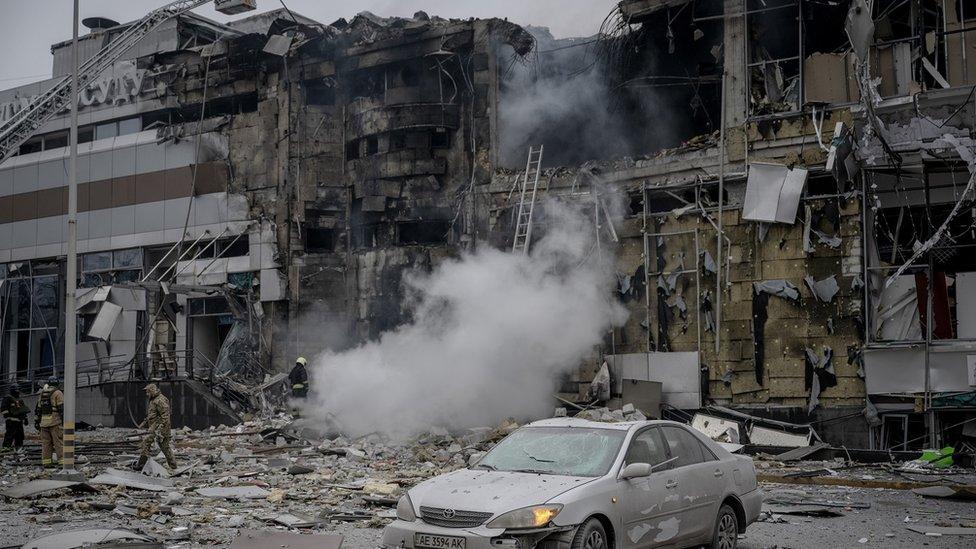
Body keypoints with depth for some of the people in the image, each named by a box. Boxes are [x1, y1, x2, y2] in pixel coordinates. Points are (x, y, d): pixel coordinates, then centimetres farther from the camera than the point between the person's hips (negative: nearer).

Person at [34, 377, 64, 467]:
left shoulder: (42, 393, 16)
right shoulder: (58, 393, -4)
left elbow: (38, 409, 18)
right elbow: (62, 408, -12)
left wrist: (36, 421, 22)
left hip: (43, 422, 6)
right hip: (55, 421, -6)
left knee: (46, 443, 8)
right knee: (59, 442, -6)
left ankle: (46, 462, 7)